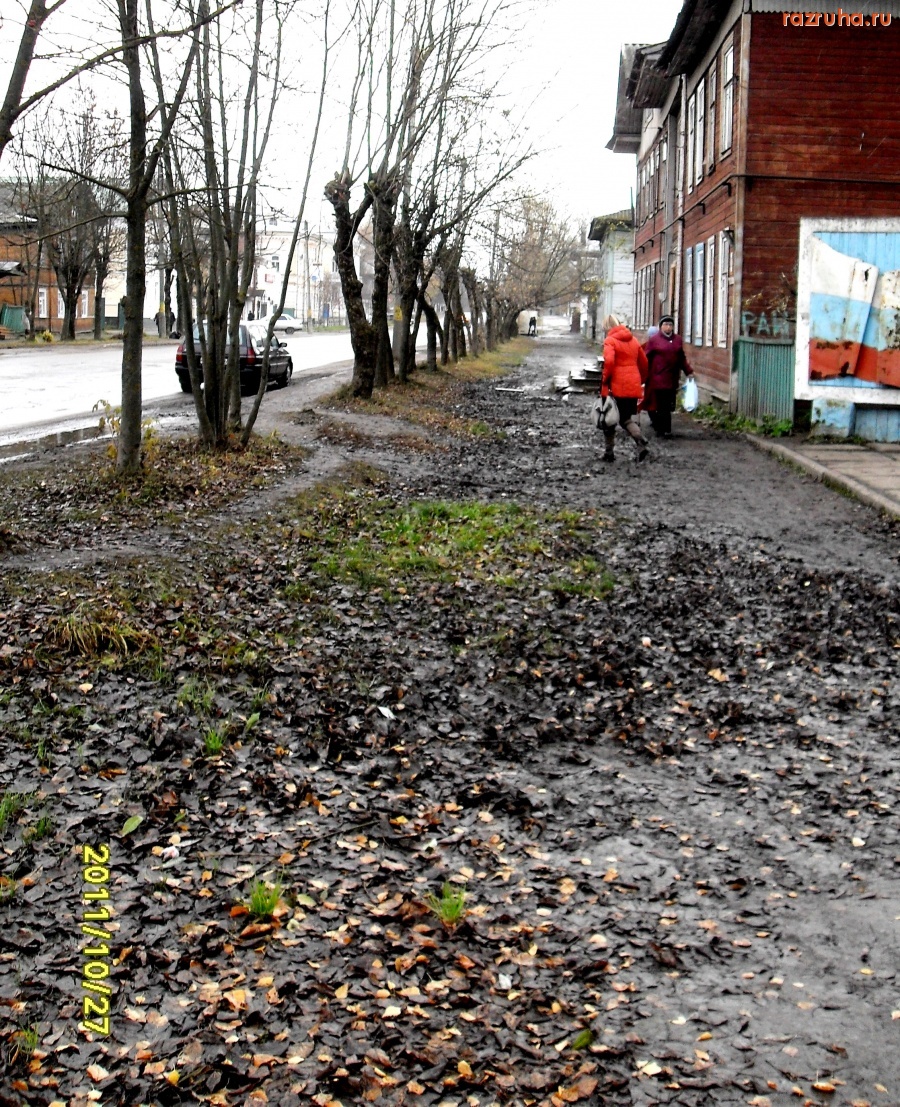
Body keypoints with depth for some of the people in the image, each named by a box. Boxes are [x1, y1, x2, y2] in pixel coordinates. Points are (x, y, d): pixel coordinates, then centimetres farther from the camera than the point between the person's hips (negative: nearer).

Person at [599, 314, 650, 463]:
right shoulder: (633, 340, 13)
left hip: (616, 386, -5)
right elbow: (644, 363, 17)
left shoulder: (610, 341, -6)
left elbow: (609, 361, -22)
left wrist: (604, 381, -11)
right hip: (633, 387, 5)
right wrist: (640, 381, 26)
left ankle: (609, 452, 14)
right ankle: (640, 439, -18)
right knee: (629, 416, 10)